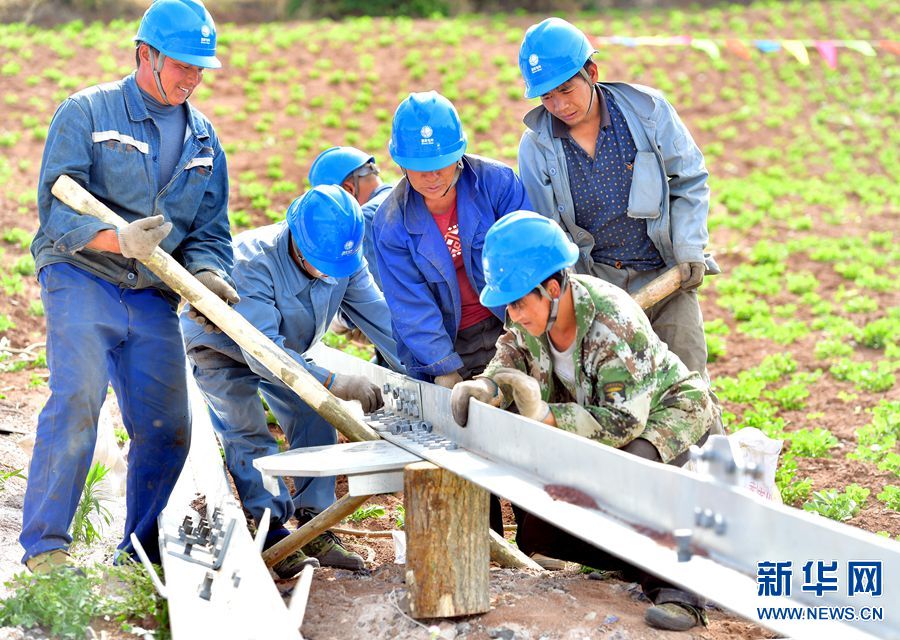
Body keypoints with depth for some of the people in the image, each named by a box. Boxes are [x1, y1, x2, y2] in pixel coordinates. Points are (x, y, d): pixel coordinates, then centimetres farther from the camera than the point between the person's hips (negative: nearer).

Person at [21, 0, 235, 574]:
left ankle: (140, 551, 18)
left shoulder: (203, 139, 14)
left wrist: (207, 273, -10)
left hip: (153, 296, 5)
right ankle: (45, 545, -14)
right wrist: (118, 240, -29)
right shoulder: (86, 113, -2)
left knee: (168, 429, 0)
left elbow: (210, 229, 13)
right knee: (78, 397, -23)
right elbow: (56, 207, -11)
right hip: (81, 281, -5)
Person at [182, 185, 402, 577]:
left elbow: (380, 319, -22)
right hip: (223, 349, -5)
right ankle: (273, 537, -13)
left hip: (287, 351, 6)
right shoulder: (253, 262, -42)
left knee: (315, 424, -3)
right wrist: (333, 383, -58)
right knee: (249, 438, -17)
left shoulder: (346, 261, -24)